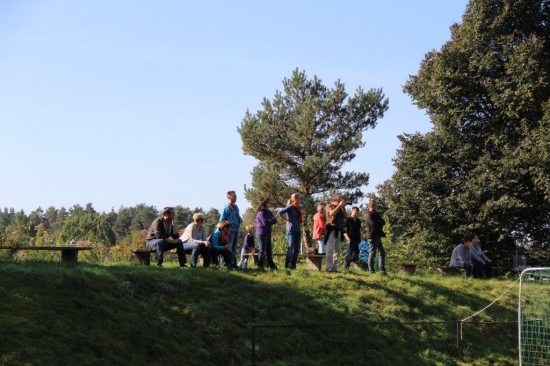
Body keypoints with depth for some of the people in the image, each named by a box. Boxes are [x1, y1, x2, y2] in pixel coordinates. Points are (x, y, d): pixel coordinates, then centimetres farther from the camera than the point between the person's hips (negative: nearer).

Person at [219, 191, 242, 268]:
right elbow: (222, 220, -10)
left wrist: (240, 220, 9)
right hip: (230, 230, -9)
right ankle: (224, 264, -8)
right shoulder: (226, 207, -10)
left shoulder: (236, 207, 15)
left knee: (234, 248, 12)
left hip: (236, 230, 9)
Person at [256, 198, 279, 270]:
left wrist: (270, 221, -12)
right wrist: (272, 220, -4)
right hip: (262, 233, -8)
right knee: (262, 250, -5)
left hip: (267, 233, 8)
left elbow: (275, 220, 7)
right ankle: (260, 266, -1)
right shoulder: (261, 213, -11)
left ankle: (271, 265, 16)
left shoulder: (268, 212, 14)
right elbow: (265, 222, -20)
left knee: (269, 250, 11)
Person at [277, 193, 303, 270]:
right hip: (291, 230, -7)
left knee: (297, 249, 7)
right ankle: (287, 266, 0)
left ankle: (293, 265, 13)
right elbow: (279, 212, -20)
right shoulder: (290, 207, -10)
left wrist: (301, 221, 12)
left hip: (298, 230, 7)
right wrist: (287, 220, -14)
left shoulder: (299, 208, 11)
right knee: (290, 248, -6)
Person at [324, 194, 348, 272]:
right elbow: (332, 213, -17)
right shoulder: (329, 206, 3)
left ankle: (334, 267, 8)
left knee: (338, 250, 5)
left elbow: (346, 217, 13)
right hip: (332, 230, -7)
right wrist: (339, 206, -8)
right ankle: (329, 267, -13)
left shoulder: (340, 208, 20)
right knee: (330, 250, -10)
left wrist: (343, 207, 5)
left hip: (339, 231, 7)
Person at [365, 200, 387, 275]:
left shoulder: (375, 214, 18)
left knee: (382, 253, 11)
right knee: (372, 254, -6)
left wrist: (379, 224, -7)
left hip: (377, 236, 10)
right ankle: (371, 271, -3)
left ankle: (382, 270, 14)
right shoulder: (369, 216, -13)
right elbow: (376, 224, -22)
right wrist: (380, 224, -2)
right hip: (372, 236, -10)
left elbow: (383, 222, 13)